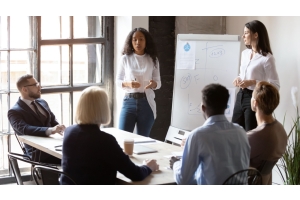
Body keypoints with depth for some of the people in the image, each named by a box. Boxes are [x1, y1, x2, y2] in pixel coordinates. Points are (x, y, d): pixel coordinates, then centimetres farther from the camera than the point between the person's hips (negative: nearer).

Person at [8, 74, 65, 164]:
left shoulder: (42, 102, 19)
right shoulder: (14, 112, -4)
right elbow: (24, 129, -21)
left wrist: (58, 129, -5)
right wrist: (50, 130, -37)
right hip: (39, 154, -7)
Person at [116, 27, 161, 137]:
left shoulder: (152, 59, 4)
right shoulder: (125, 58, 1)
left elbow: (158, 82, 7)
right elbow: (118, 81, 5)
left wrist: (153, 84, -17)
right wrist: (128, 84, -16)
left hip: (147, 103, 1)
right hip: (129, 101, -1)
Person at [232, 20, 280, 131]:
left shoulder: (267, 58, -14)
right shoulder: (245, 53, 9)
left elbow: (275, 85, -15)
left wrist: (253, 82, -22)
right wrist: (239, 79, 1)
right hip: (241, 96, 8)